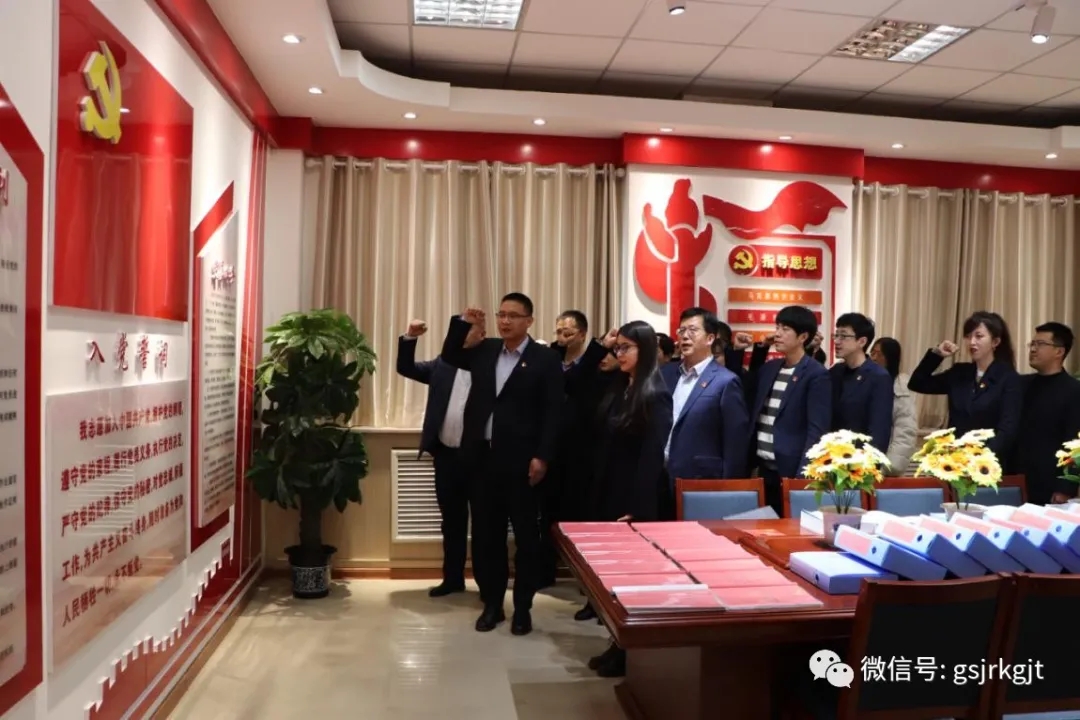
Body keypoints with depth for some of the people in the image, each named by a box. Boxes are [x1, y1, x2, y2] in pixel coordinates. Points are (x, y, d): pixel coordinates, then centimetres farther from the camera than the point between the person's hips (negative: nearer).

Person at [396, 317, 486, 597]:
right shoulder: (443, 364, 9)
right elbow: (406, 368, 7)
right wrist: (410, 337, -5)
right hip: (446, 455, 4)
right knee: (452, 521, 15)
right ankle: (453, 578, 27)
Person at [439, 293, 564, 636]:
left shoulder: (546, 358, -4)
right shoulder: (485, 350, 10)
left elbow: (553, 412, -8)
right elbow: (450, 356, 22)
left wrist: (542, 457, -15)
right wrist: (462, 323, 5)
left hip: (521, 461, -4)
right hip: (483, 458, 5)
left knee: (526, 537, 6)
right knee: (485, 535, 11)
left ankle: (523, 608, 19)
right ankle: (491, 604, 24)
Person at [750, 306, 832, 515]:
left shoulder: (817, 375, -9)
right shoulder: (769, 368, 11)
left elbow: (817, 431, -14)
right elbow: (753, 415, 16)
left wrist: (801, 476, -19)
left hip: (790, 471, -6)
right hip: (763, 468, 6)